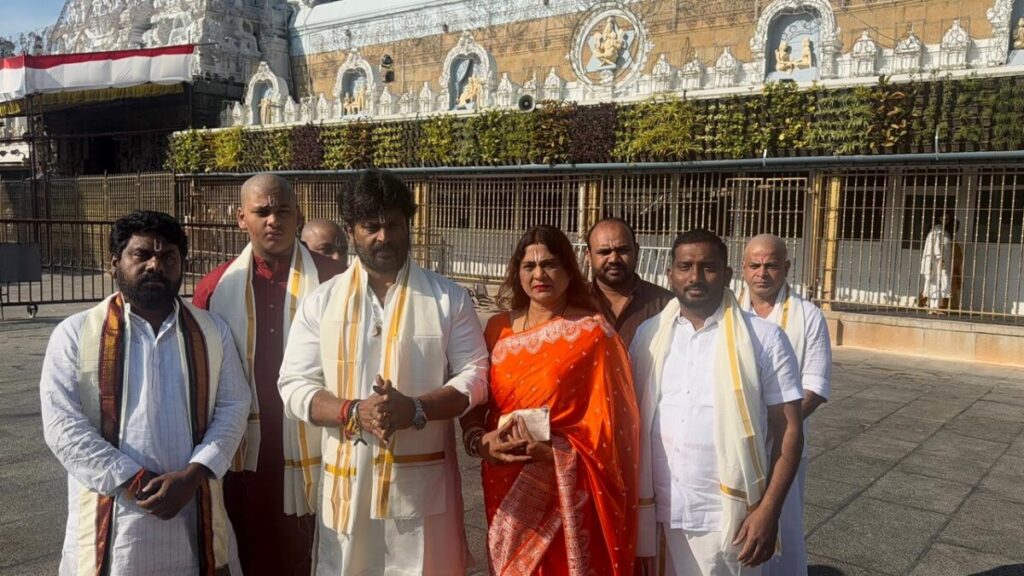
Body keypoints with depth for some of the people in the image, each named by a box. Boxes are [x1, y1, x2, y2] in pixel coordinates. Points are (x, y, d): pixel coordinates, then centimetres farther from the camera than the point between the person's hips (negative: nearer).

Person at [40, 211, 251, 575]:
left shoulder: (212, 331, 6)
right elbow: (62, 425, -6)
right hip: (110, 525, -1)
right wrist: (135, 482, -13)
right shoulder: (75, 334, 0)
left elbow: (233, 407, 1)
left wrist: (192, 476, -12)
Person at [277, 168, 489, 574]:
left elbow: (475, 375, -1)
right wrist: (353, 413, -16)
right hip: (348, 481, 1)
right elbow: (294, 385, 1)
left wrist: (415, 409, -17)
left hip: (424, 480, -1)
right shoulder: (321, 302, 4)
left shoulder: (448, 298, 2)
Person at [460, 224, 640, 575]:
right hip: (506, 489, 4)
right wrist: (477, 440, -12)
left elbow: (607, 420, -9)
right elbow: (474, 401, 7)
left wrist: (549, 450, -19)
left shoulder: (593, 333, -8)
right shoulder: (498, 329, 5)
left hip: (567, 492, -4)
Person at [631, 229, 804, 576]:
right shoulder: (648, 334, 3)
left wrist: (768, 509, -12)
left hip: (727, 514, -3)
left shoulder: (764, 338, -6)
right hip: (658, 511, 3)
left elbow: (788, 429, -5)